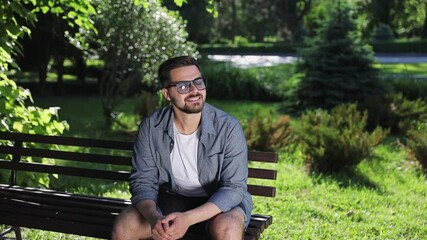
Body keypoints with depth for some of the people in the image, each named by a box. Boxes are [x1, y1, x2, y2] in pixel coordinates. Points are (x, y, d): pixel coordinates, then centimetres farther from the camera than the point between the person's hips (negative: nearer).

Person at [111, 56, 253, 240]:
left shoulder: (228, 128, -18)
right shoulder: (151, 128, -10)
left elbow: (234, 187, -20)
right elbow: (143, 182, -8)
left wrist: (188, 218, -34)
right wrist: (155, 217, -30)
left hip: (219, 203, -2)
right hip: (170, 199, 3)